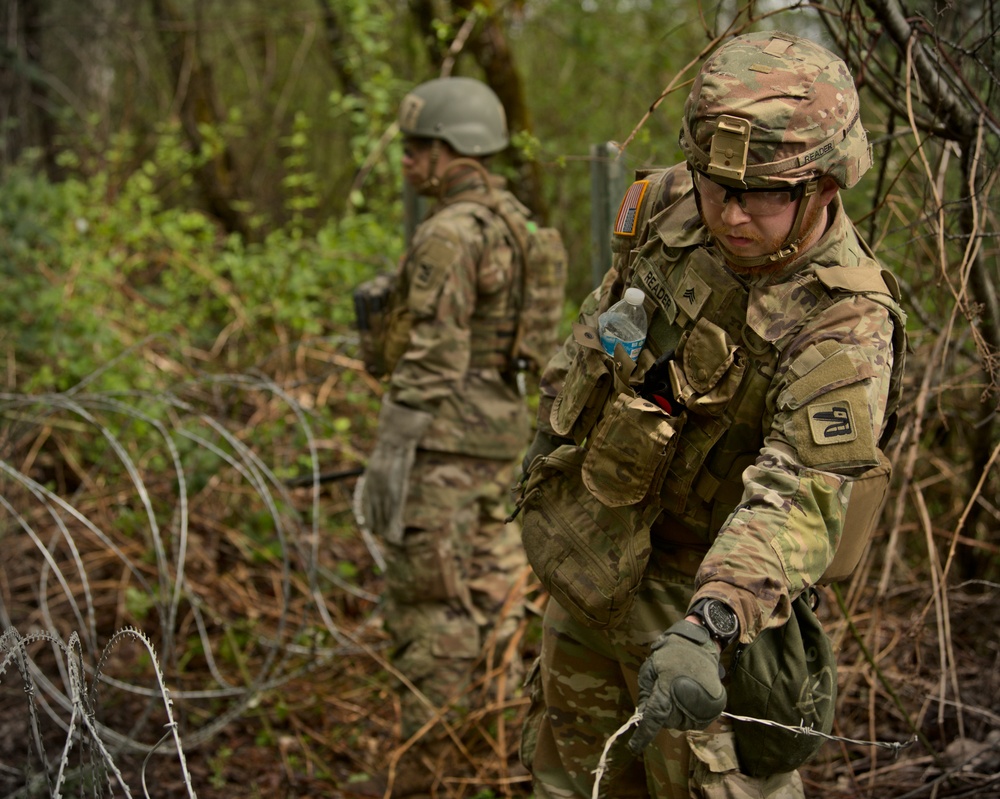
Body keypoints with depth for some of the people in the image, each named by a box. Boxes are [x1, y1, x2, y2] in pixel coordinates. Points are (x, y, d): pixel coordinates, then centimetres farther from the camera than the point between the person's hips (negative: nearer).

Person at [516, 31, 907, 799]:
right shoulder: (670, 205, -10)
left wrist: (707, 626, -56)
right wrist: (554, 433, 18)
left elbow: (800, 493, -42)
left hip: (700, 590, -6)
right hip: (590, 556, 7)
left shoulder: (845, 325, -29)